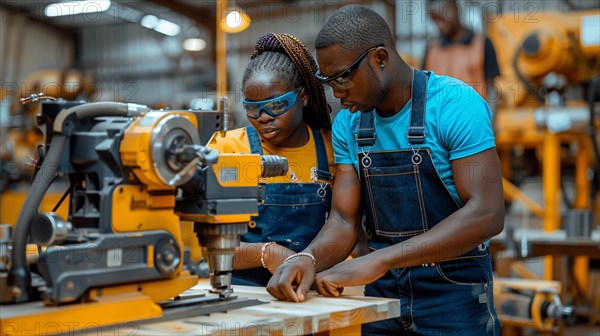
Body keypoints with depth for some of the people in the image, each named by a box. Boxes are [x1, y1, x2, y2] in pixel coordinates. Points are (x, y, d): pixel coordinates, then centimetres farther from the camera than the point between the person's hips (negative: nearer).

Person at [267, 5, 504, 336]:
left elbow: (487, 215, -25)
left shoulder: (455, 105, -17)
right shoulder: (348, 122, 1)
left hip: (454, 295, -5)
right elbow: (344, 220, 0)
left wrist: (379, 260, -31)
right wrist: (309, 257, -23)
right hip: (381, 296, 5)